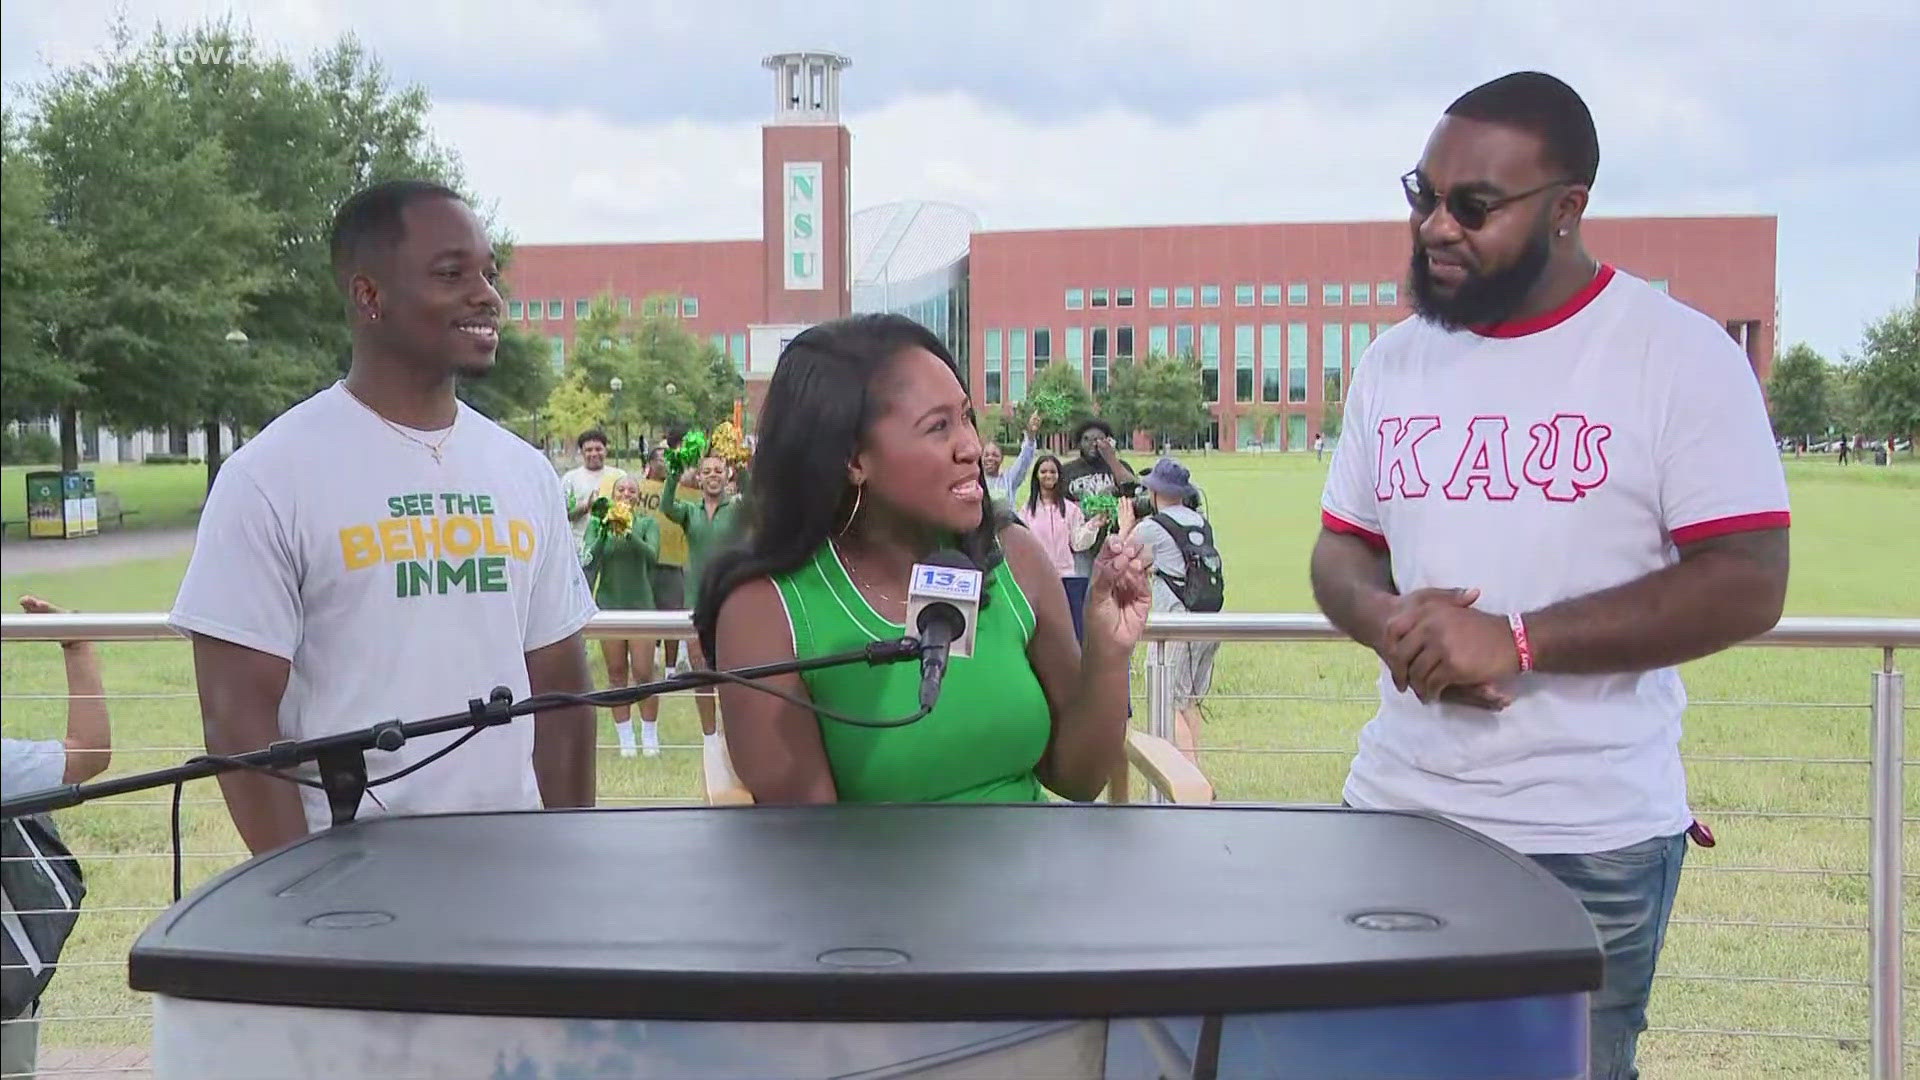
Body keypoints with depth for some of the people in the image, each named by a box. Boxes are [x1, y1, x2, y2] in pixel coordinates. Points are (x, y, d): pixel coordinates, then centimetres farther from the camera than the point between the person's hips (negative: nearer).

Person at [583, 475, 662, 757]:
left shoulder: (648, 523, 1)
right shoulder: (598, 523, 4)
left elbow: (652, 555, -16)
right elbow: (589, 559, -8)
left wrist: (630, 534, -30)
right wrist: (604, 533, -23)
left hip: (640, 603, -1)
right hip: (609, 603, 1)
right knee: (616, 673, 6)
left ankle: (650, 735, 13)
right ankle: (625, 737, 14)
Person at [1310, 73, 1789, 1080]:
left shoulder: (1681, 353, -9)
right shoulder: (1394, 360, 7)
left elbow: (1747, 585, -14)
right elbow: (1340, 548, 14)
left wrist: (1515, 641, -22)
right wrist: (1387, 621, -11)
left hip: (1592, 840, -4)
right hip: (1397, 805, 5)